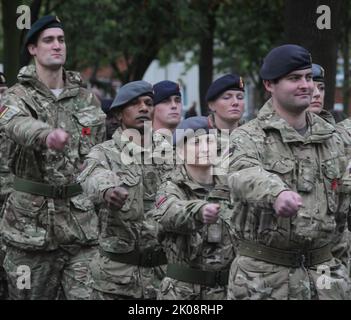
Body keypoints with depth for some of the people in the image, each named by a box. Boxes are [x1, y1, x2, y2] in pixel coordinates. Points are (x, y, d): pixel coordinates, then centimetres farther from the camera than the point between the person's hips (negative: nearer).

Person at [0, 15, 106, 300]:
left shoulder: (87, 99, 10)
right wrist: (46, 136, -51)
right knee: (31, 295, 6)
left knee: (87, 295, -6)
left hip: (83, 222, 2)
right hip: (31, 223, -2)